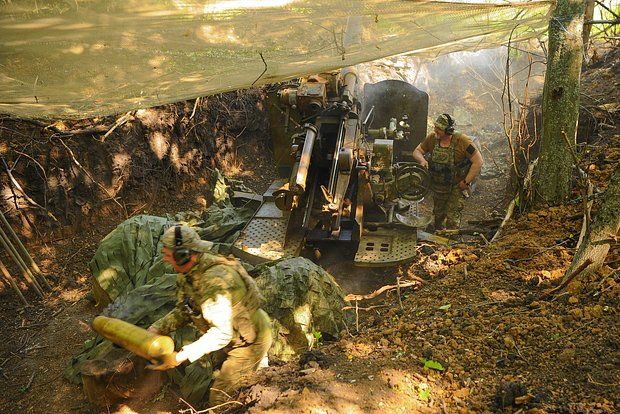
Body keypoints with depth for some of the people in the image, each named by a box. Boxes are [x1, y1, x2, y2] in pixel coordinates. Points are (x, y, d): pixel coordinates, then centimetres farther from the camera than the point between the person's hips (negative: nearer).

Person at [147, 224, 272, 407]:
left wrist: (180, 357, -40)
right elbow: (183, 311, 1)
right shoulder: (187, 272, -7)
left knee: (220, 398, -1)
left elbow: (221, 334, -38)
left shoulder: (214, 281, -38)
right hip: (237, 336, 9)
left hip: (250, 342, -9)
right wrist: (155, 329, -14)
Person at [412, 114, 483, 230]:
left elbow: (478, 161, -21)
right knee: (438, 215, 22)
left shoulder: (462, 141, -23)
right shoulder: (432, 138, -10)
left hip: (457, 186, -5)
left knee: (453, 218, -7)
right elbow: (417, 151, 2)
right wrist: (422, 160, -22)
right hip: (438, 185, 5)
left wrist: (466, 182, -20)